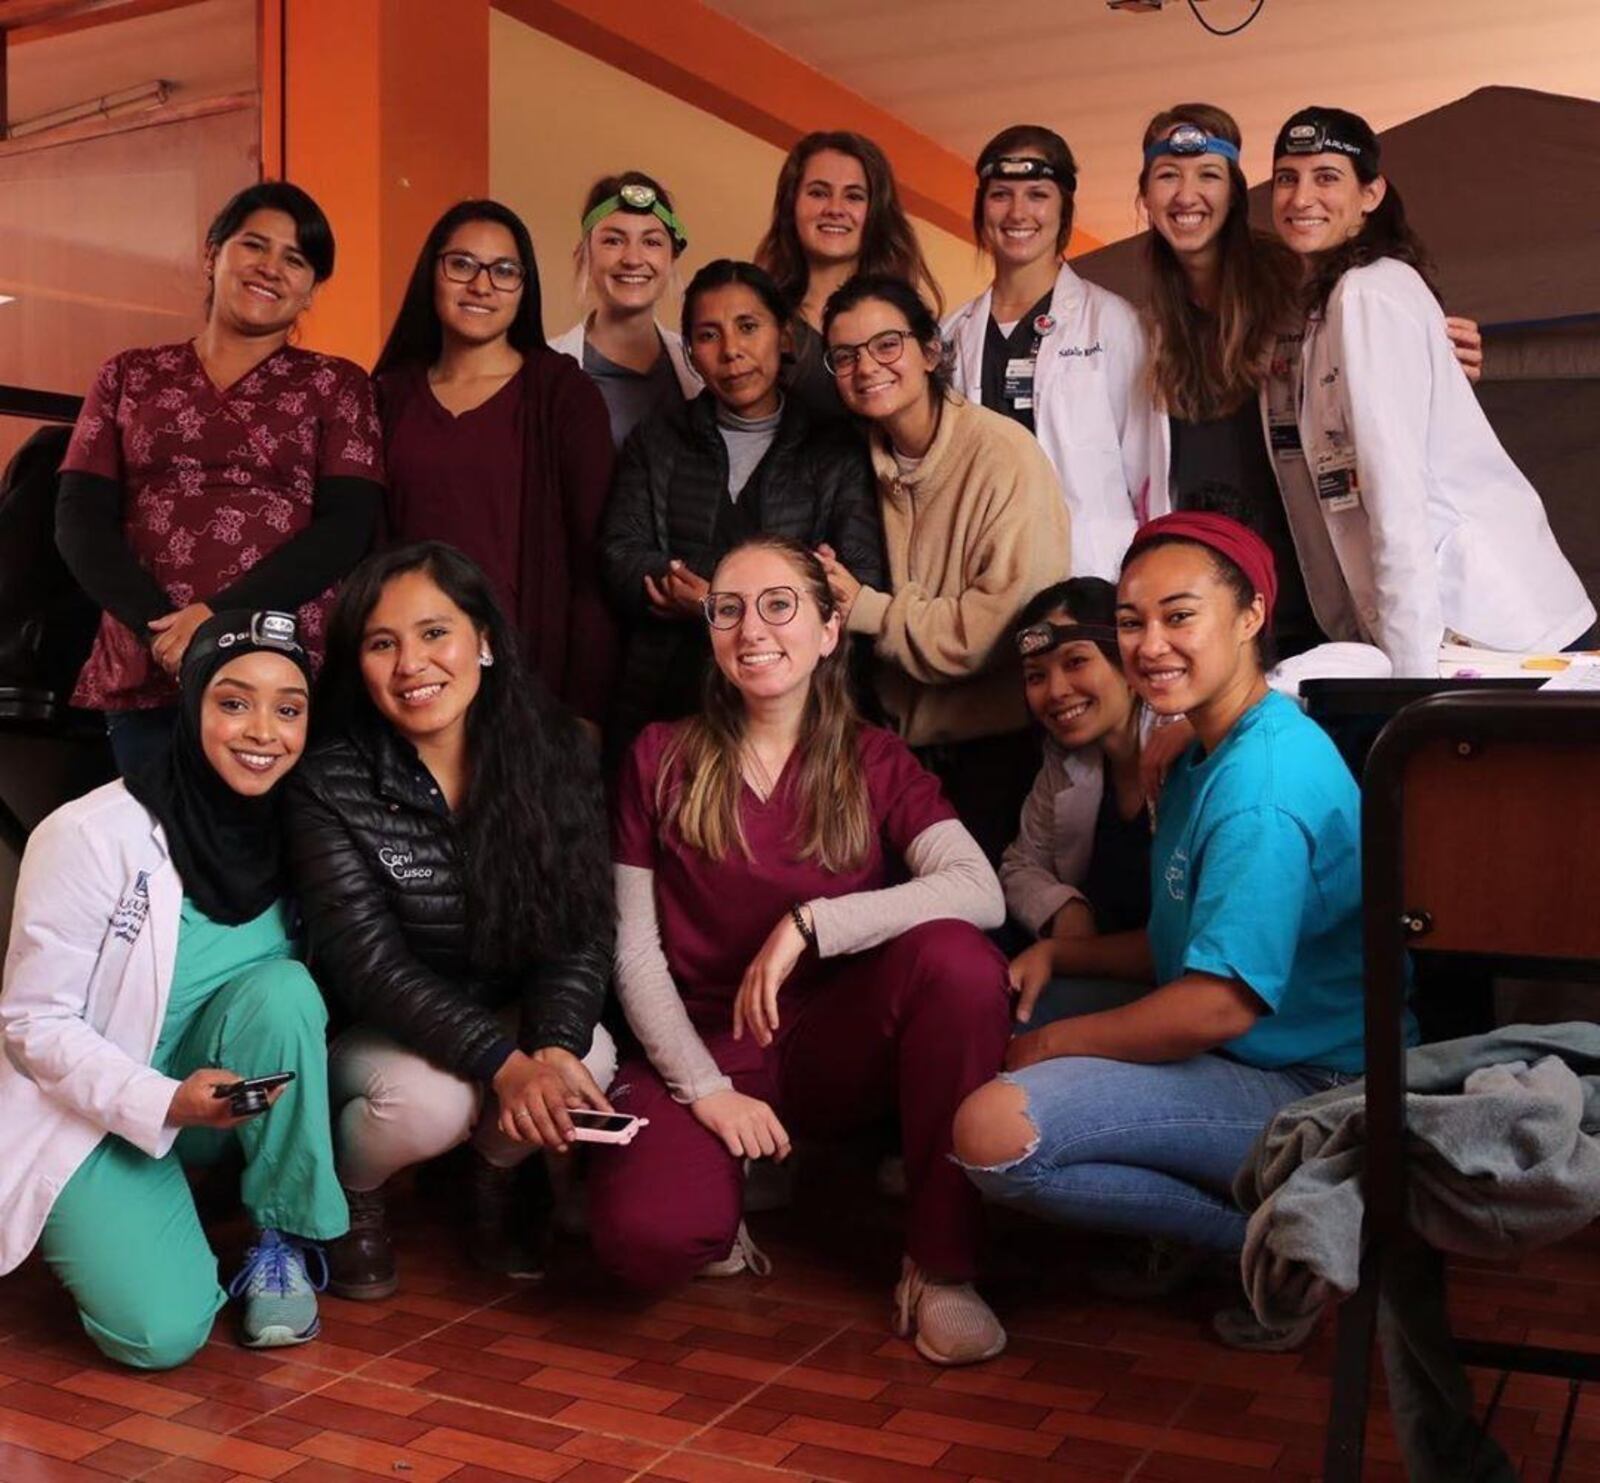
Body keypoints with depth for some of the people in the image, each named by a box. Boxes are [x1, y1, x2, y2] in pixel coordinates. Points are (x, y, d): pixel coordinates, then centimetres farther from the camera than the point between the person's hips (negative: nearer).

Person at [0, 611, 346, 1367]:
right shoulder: (92, 835, -20)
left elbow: (299, 1003, 7)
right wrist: (163, 1102, -30)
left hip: (223, 1100, 4)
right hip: (87, 1114, -4)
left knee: (283, 987, -27)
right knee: (161, 1330, -23)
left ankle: (284, 1242, -10)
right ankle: (106, 1233, 12)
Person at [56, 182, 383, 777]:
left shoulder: (336, 386, 9)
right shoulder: (128, 377, 14)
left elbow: (347, 526, -4)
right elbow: (81, 519, 6)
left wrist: (221, 617, -16)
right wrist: (164, 630, -11)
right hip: (145, 675, 2)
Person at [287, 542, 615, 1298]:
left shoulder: (555, 754, -9)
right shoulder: (330, 783, -16)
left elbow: (581, 927, -11)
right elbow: (368, 960, -21)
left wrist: (554, 1046, -31)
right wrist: (503, 1062, -34)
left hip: (514, 1011, 3)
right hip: (376, 1029, -2)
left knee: (591, 1058, -28)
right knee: (427, 1101, -33)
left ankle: (496, 1178, 8)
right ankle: (347, 1197, 5)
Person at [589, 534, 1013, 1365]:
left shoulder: (875, 764, 1)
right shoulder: (663, 760, 3)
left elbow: (980, 893, -18)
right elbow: (634, 953, -1)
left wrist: (808, 923, -27)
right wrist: (706, 1088, -13)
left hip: (838, 1047, 1)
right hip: (705, 1049, -1)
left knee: (958, 956, -30)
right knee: (642, 1239, -31)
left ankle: (940, 1265, -16)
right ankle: (731, 1192, 8)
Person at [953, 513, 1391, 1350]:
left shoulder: (1265, 784, -22)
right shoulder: (1207, 757, 11)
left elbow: (1222, 1003, -26)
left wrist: (1047, 1045, -15)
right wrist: (1056, 956, 2)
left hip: (1301, 1087, -11)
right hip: (1240, 1060, 11)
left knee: (994, 1131, -27)